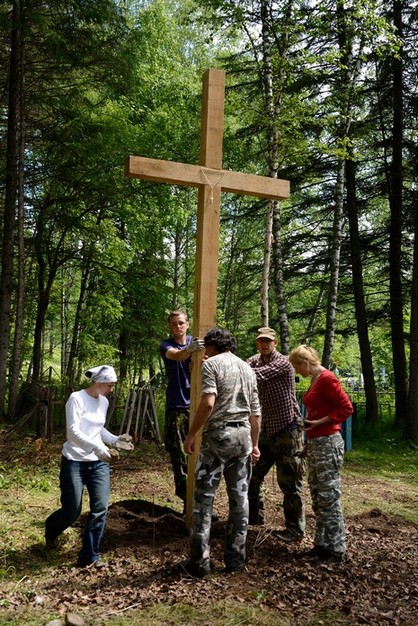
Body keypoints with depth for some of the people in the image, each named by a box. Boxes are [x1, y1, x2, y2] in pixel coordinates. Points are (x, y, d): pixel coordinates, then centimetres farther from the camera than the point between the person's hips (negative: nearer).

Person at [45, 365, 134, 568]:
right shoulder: (77, 398, -13)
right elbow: (73, 432, -20)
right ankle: (51, 530, 39)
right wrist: (97, 447, -28)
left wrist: (115, 440, 1)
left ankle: (89, 556, 9)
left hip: (98, 463, 6)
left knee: (100, 508, -5)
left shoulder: (104, 402, 7)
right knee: (72, 511, 4)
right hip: (74, 462, -5)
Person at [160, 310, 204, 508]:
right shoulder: (166, 345, -2)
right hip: (177, 406, -1)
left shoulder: (195, 341, 6)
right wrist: (190, 349, -49)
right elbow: (176, 355, -26)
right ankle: (186, 497, 11)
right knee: (178, 452, 2)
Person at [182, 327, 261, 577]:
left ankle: (200, 561, 4)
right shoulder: (247, 368, 16)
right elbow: (255, 412, 16)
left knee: (204, 497, 1)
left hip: (218, 434, -6)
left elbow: (208, 403, -17)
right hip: (243, 435, 6)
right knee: (240, 497, 11)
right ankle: (236, 557, 17)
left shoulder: (211, 364, -3)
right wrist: (255, 444, 23)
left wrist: (192, 434, -10)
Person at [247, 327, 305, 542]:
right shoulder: (254, 361, 7)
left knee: (289, 482, -2)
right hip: (267, 428, 7)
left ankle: (295, 530, 10)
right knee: (252, 474, 14)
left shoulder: (283, 363, -16)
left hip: (287, 429, -7)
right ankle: (254, 516, 32)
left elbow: (259, 374, -29)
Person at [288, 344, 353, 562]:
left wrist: (317, 423, -18)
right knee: (317, 495, 14)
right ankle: (322, 543, 24)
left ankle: (336, 548, 9)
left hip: (328, 443, -10)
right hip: (314, 442, 10)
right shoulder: (315, 380, 13)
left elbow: (346, 408, -18)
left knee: (329, 496, -2)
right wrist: (308, 422, 11)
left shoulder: (326, 378, -14)